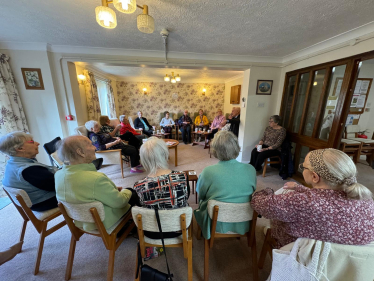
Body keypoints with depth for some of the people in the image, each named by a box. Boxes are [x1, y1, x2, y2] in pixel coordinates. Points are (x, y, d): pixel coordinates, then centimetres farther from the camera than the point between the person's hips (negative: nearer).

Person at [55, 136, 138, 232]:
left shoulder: (58, 175, -11)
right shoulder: (96, 179, -38)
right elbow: (119, 202, -25)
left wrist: (113, 189, 6)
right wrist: (126, 191, -3)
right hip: (103, 222, -7)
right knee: (134, 194, 12)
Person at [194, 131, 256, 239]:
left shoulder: (208, 172, -26)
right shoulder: (251, 170, -18)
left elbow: (201, 196, -7)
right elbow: (253, 192, 2)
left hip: (217, 225, -3)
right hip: (244, 225, 4)